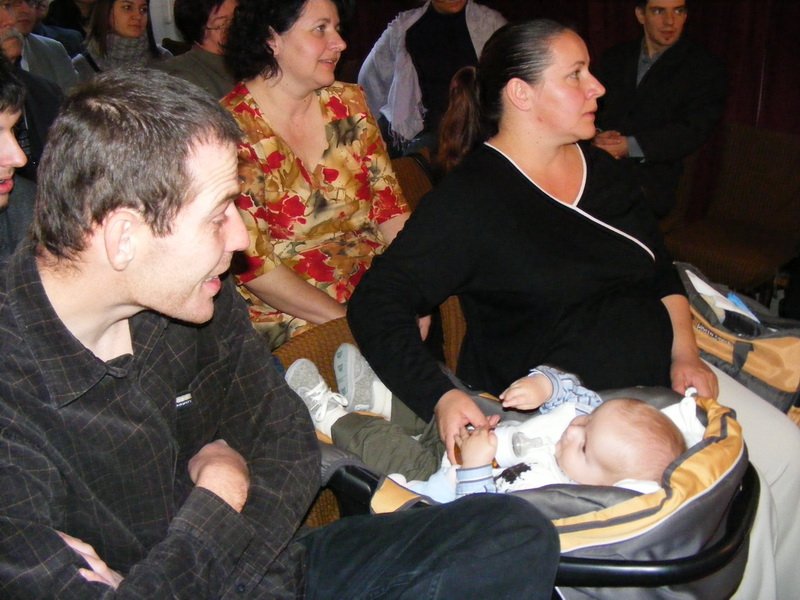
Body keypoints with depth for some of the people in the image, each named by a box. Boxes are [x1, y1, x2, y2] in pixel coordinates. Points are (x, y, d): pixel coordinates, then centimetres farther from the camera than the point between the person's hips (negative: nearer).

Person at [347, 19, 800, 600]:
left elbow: (663, 273, 20)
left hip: (659, 377, 8)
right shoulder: (468, 198, -12)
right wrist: (441, 397, -27)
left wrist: (684, 353, 4)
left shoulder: (604, 169, 11)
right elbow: (375, 304, -15)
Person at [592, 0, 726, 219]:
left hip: (652, 184, -3)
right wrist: (597, 135, -10)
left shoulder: (705, 68, 2)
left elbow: (693, 130, -8)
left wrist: (630, 146, -19)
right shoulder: (614, 58, 16)